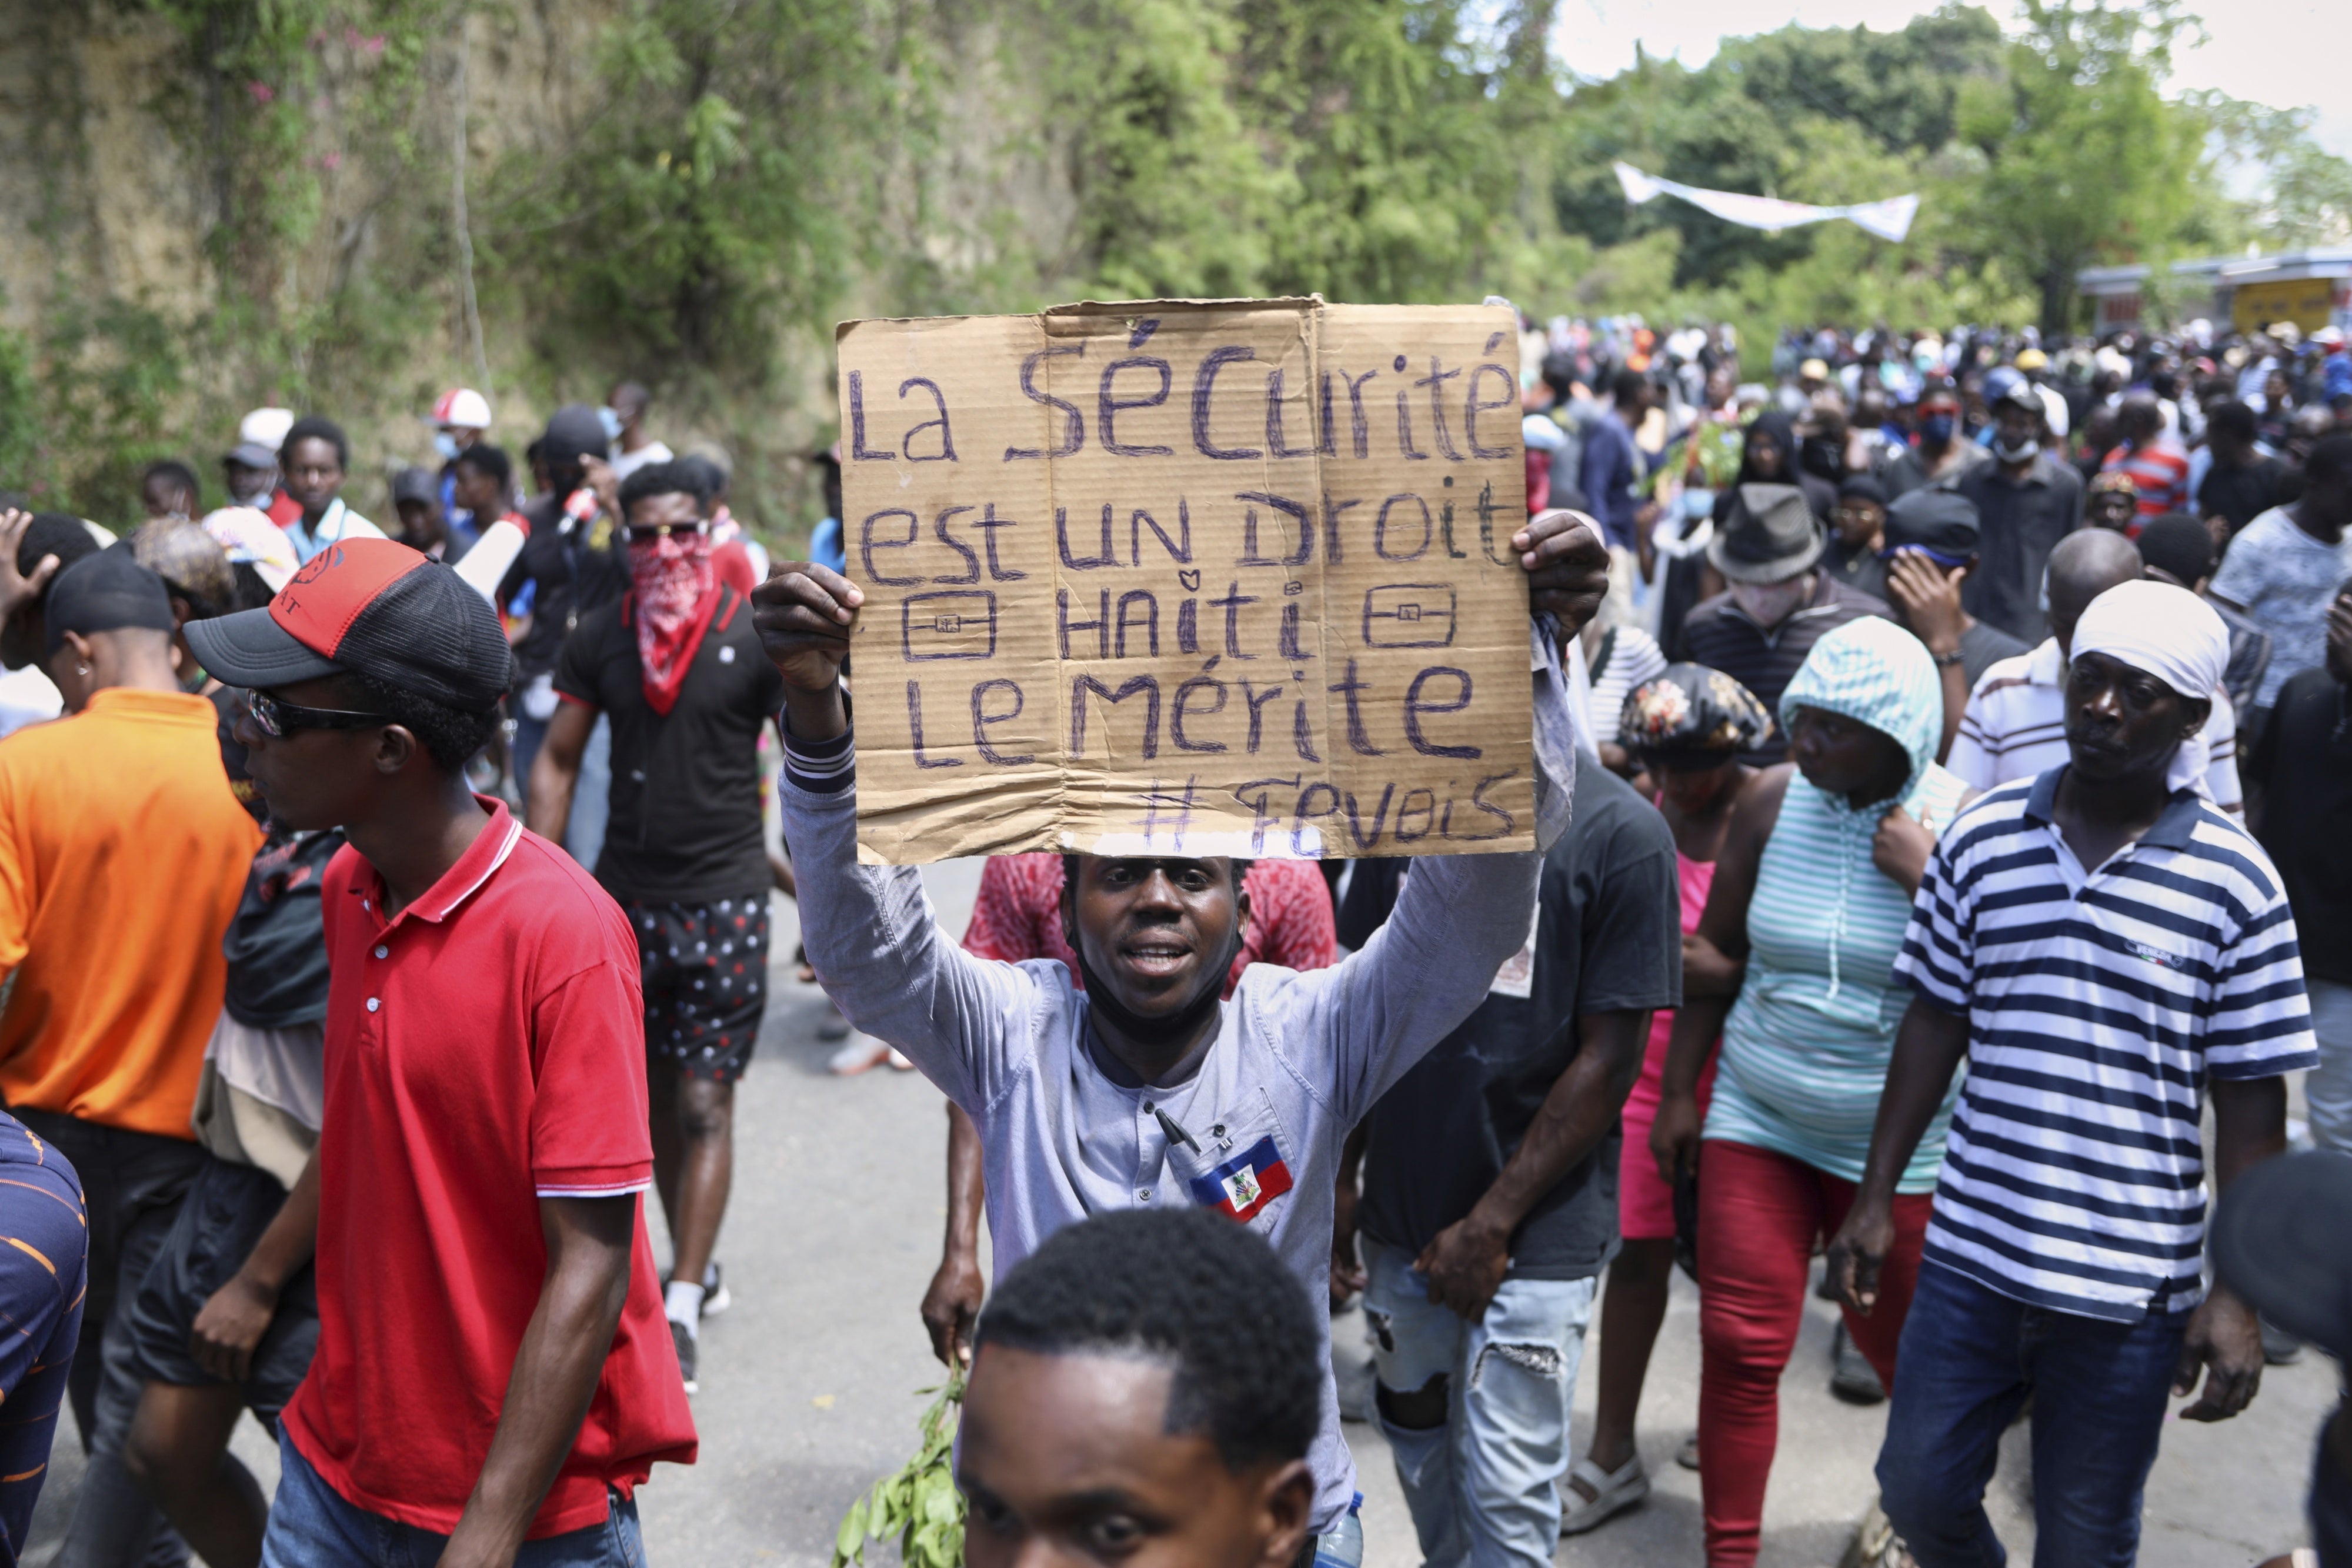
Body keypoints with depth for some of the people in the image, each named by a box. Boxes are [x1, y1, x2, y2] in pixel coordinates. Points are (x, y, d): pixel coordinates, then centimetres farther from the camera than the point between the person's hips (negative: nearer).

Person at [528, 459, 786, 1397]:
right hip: (627, 890, 4)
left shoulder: (753, 635, -6)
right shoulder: (600, 639, 4)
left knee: (705, 1106, -4)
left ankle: (681, 1312, 0)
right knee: (654, 1097, 13)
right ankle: (693, 1263, 30)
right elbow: (557, 762, 9)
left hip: (725, 895, -4)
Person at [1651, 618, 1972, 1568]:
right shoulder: (1775, 800, -5)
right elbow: (1716, 952, 4)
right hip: (1757, 1120, 2)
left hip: (1895, 1142, -2)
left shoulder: (1961, 823, -12)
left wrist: (1923, 878, -25)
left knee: (1898, 1346, 16)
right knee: (1740, 1346, 1)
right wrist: (1677, 1091, 6)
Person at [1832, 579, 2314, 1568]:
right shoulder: (1983, 840, 0)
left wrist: (2237, 1296, -7)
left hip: (2130, 1290, -2)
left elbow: (2251, 1104, -4)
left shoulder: (2234, 883, -7)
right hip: (1969, 1257, 3)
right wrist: (1874, 1199, 6)